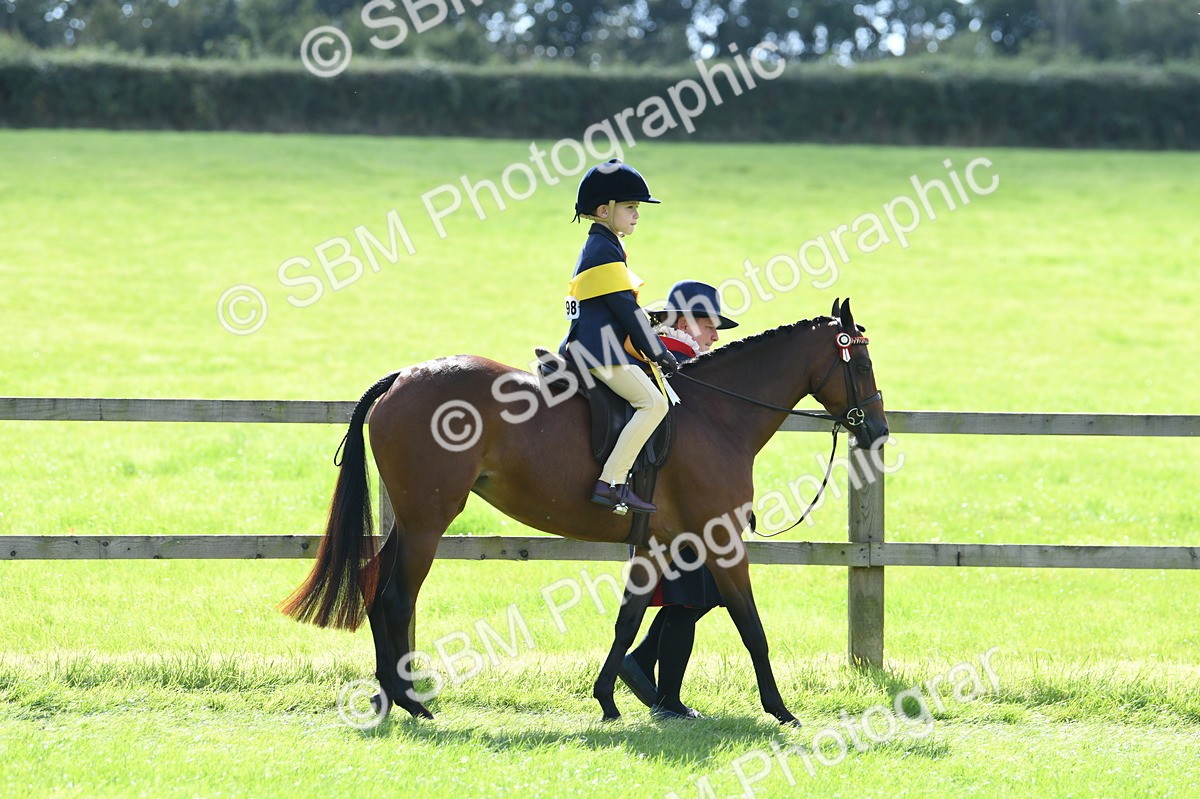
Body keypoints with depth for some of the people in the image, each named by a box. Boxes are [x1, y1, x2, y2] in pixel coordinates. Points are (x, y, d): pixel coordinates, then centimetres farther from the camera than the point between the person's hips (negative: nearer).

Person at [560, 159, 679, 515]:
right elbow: (627, 310, -15)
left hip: (591, 348, 11)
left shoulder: (600, 247, 21)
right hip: (601, 352, -11)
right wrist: (659, 353, -9)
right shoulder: (604, 250, -11)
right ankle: (611, 482, -29)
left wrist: (654, 349, 20)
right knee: (653, 402, -21)